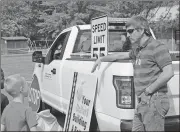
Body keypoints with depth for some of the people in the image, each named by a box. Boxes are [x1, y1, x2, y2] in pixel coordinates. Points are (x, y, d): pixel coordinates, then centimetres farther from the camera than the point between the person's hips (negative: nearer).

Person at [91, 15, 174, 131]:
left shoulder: (157, 47, -10)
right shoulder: (137, 50, 18)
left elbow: (168, 73, -19)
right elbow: (121, 55, 35)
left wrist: (148, 91, -16)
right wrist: (101, 59, 30)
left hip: (154, 101, -9)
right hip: (142, 103, 9)